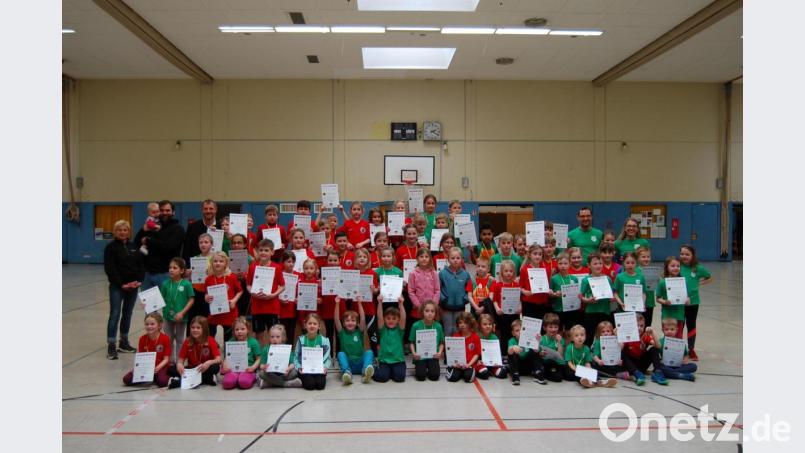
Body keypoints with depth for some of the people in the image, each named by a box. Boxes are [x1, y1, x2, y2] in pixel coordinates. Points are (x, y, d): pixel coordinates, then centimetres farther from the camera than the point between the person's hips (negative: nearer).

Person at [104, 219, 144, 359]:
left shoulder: (134, 246, 10)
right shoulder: (111, 247, -3)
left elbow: (141, 265, 8)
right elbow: (109, 269, -11)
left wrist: (139, 281, -7)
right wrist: (122, 284, -16)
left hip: (133, 286, 4)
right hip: (117, 286, -4)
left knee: (127, 314, 12)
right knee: (115, 315, -6)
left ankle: (124, 342, 22)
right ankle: (111, 346, -5)